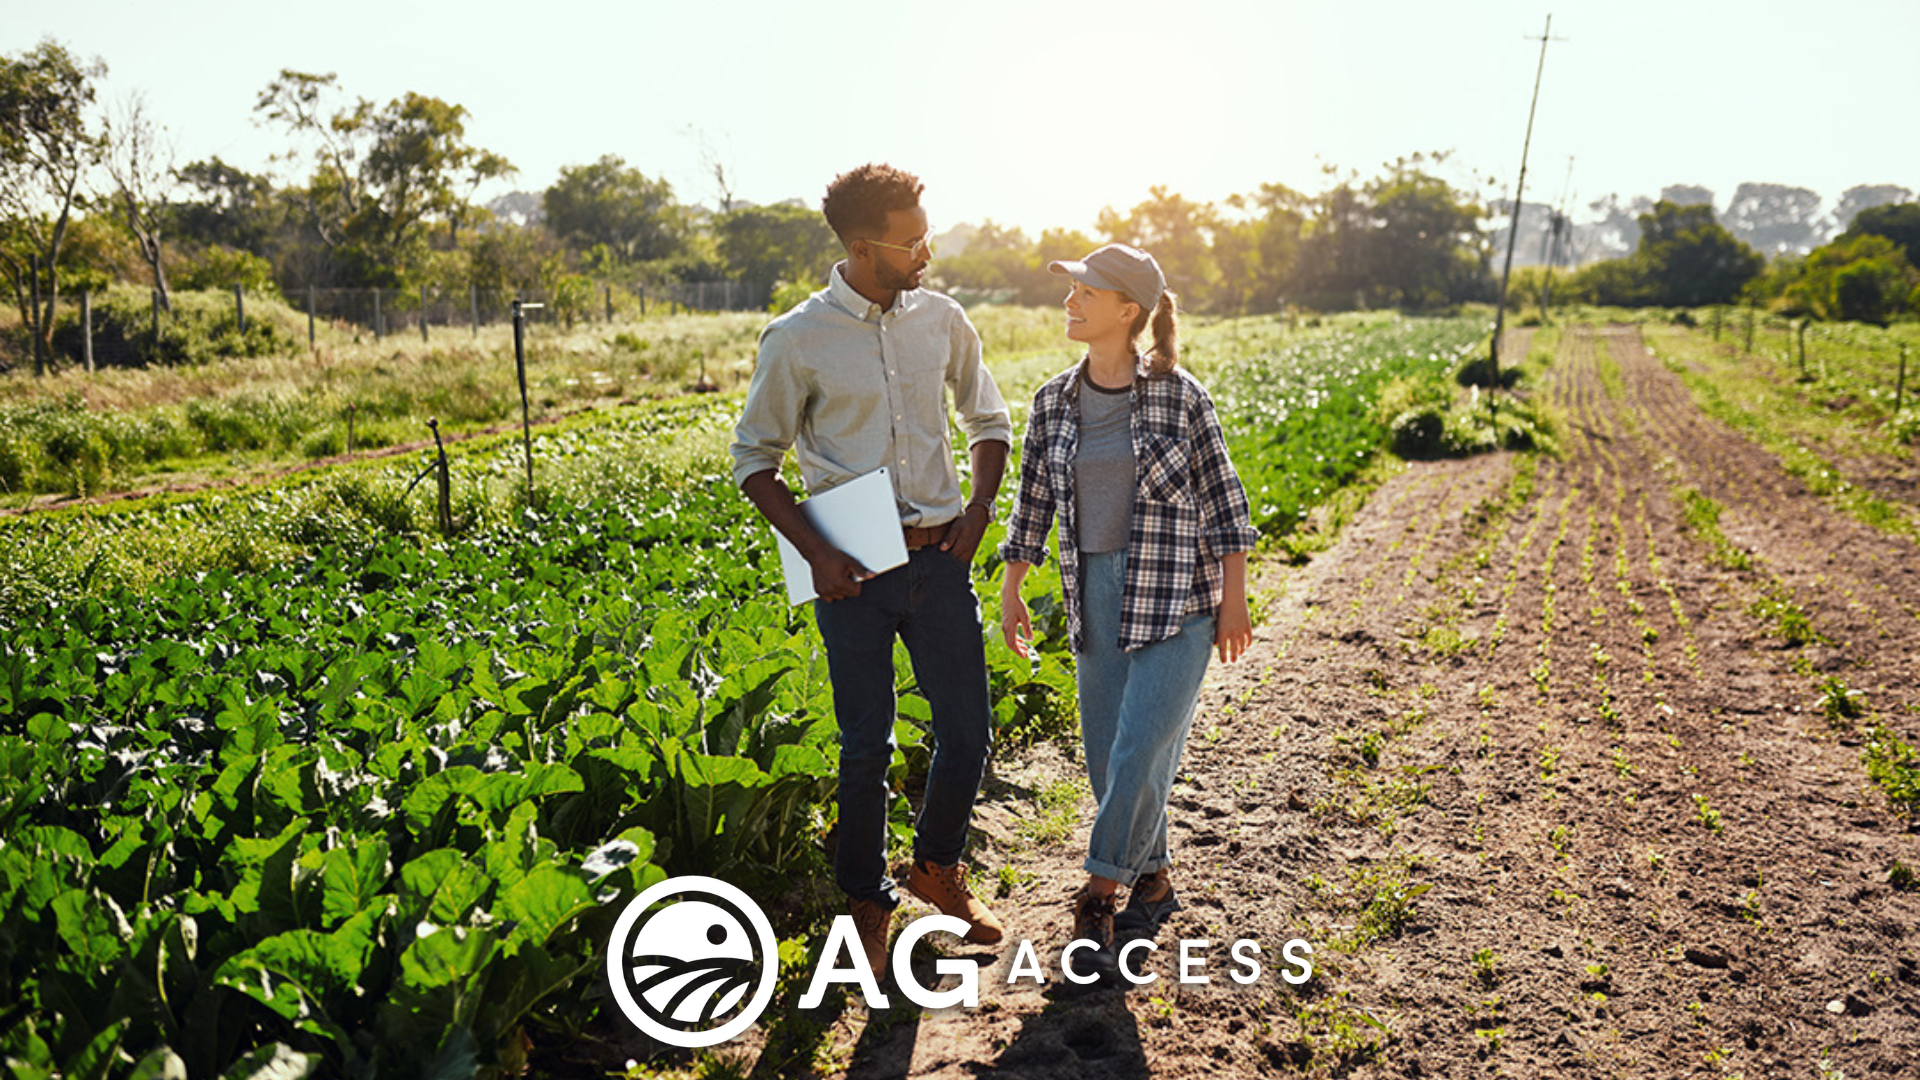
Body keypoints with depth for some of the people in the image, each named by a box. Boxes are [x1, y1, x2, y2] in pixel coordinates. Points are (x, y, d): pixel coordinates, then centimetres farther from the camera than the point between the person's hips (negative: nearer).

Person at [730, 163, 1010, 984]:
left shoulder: (942, 319, 4)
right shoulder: (796, 340, -7)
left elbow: (988, 418, 17)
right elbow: (754, 457, -1)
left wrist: (980, 507, 1)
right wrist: (813, 553, -11)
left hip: (938, 557, 4)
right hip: (852, 572, -3)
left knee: (968, 729, 8)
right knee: (866, 747, 5)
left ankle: (937, 869, 35)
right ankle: (867, 902, 28)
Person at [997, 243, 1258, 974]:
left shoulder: (1180, 395, -7)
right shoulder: (1054, 403, 4)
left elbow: (1222, 500, -3)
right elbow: (1032, 503, 11)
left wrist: (1235, 600, -4)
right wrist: (1010, 592, 10)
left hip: (1177, 595, -4)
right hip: (1096, 595, 5)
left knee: (1140, 752, -8)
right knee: (1107, 757, 10)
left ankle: (1098, 894, 12)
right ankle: (1153, 879, 32)